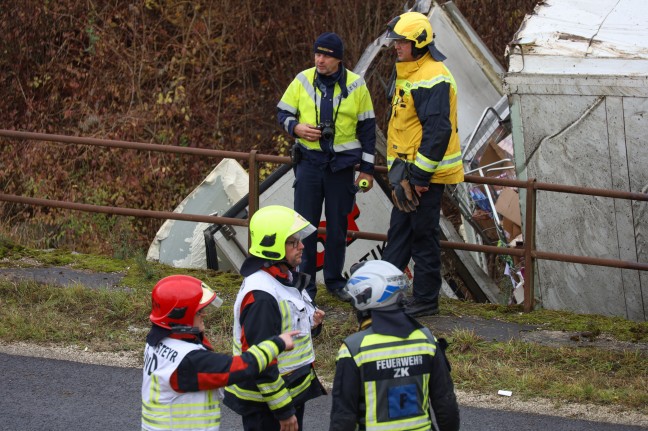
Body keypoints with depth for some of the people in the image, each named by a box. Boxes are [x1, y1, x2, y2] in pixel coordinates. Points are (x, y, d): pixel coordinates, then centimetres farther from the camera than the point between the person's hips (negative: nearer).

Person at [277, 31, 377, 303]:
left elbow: (367, 127, 5)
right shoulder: (303, 81, 0)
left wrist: (367, 169, 3)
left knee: (338, 225, 8)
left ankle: (335, 280, 21)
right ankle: (305, 284, 9)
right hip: (309, 161, 0)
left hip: (341, 165, 0)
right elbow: (283, 113, 8)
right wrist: (296, 128, -15)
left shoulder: (356, 85, -1)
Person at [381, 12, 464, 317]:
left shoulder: (432, 78, -19)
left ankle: (426, 300, 7)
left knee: (423, 235, -2)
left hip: (427, 173, -10)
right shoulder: (407, 73, 14)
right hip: (408, 171, 10)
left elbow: (438, 130, -24)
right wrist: (396, 166, 20)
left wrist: (421, 174, -22)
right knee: (399, 231, 15)